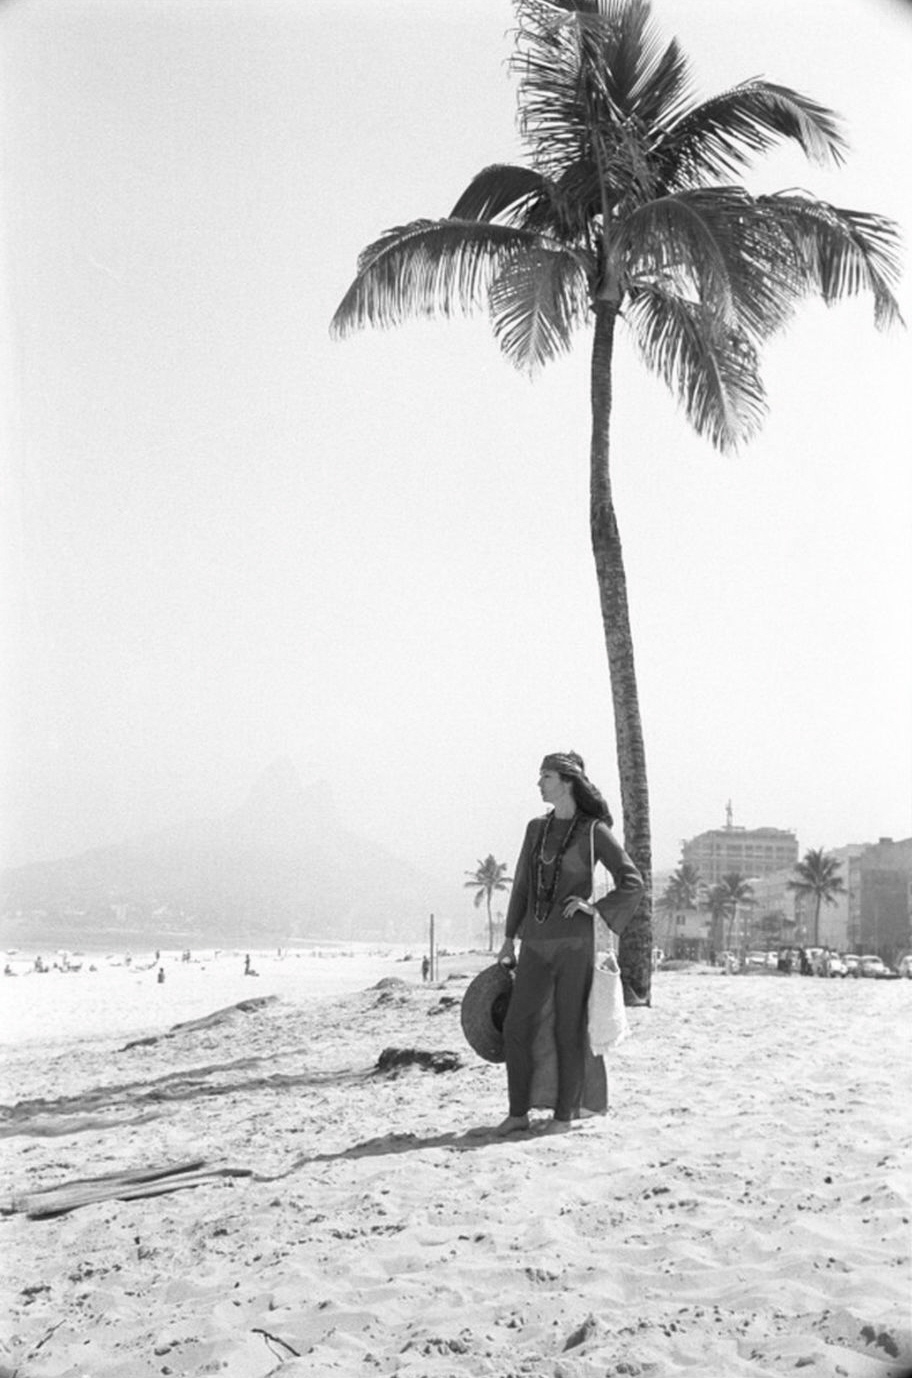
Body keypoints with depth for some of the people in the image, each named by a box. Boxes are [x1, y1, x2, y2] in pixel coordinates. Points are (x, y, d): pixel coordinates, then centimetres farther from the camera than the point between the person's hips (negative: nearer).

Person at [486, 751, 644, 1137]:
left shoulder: (595, 830, -2)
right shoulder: (536, 829, 13)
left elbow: (632, 883, -3)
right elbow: (522, 886, 16)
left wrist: (596, 908, -15)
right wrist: (509, 939, 14)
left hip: (574, 940, -5)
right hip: (537, 943, 5)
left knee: (569, 1030, 1)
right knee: (517, 1027, 1)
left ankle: (564, 1115, 14)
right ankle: (519, 1113, 12)